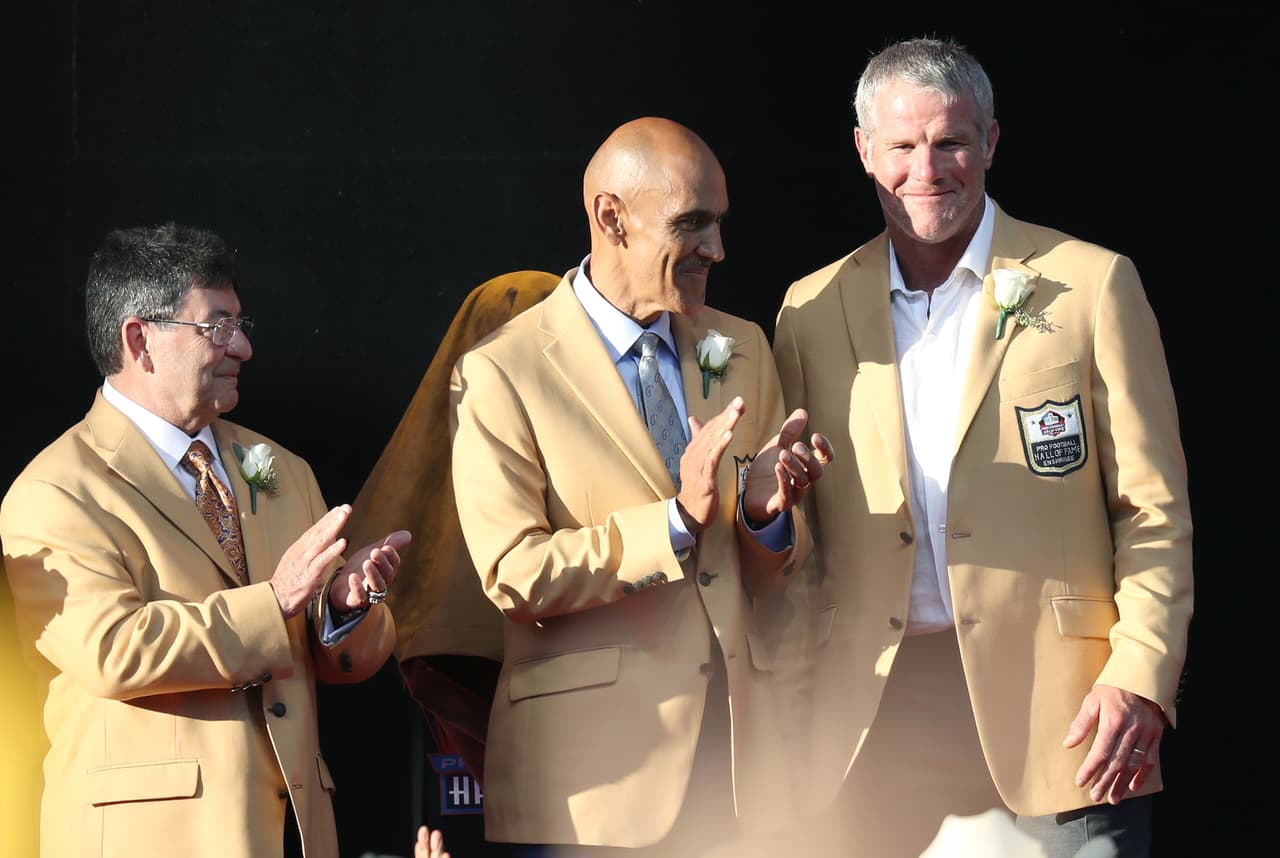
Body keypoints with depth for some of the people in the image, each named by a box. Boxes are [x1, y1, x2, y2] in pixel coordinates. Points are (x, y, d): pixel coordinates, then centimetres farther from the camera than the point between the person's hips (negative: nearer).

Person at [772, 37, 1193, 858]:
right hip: (877, 714, 2)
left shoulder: (1090, 283, 4)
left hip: (1054, 701, -2)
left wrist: (1141, 677, -10)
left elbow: (1155, 510, 2)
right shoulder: (813, 308, 11)